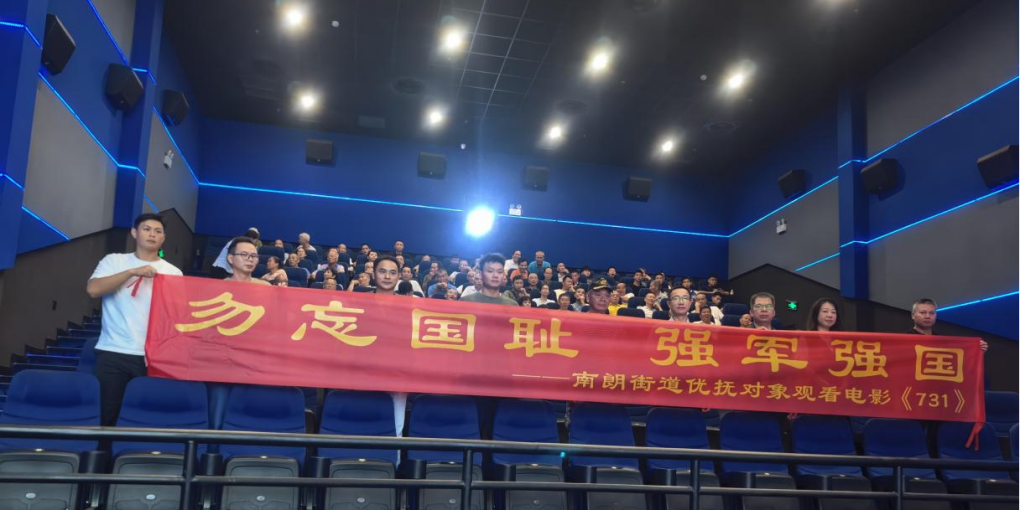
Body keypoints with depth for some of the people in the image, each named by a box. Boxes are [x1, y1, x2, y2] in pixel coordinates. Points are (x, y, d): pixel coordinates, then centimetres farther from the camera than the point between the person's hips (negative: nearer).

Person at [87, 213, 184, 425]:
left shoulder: (173, 272, 9)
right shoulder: (114, 261, 7)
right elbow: (93, 289, -9)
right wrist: (132, 272, -17)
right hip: (113, 353, 0)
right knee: (106, 414, 2)